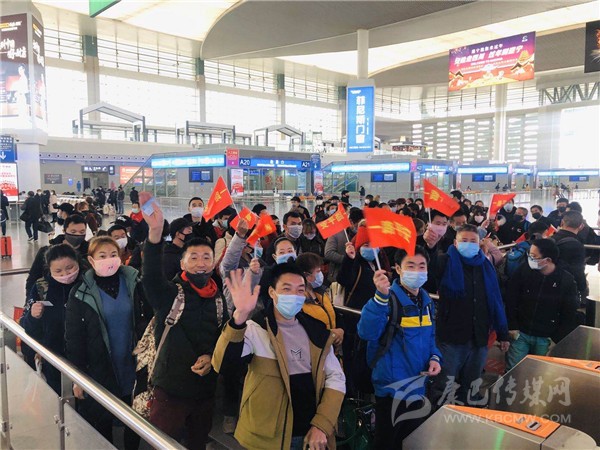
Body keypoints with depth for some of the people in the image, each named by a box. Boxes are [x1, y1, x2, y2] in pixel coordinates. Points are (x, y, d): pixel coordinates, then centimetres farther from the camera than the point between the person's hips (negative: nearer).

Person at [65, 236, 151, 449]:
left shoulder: (134, 283, -4)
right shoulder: (81, 292, -7)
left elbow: (147, 320, 1)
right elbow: (73, 338, -5)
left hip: (132, 366, 2)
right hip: (99, 370, -1)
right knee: (102, 421, 14)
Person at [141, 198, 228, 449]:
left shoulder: (218, 298, 4)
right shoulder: (169, 293, -11)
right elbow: (151, 275, -33)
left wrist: (212, 356, -8)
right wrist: (155, 231, -49)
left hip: (206, 388, 4)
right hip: (170, 388, -4)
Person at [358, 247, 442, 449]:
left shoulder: (426, 300, 5)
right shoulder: (387, 298, -17)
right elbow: (367, 333, -34)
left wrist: (434, 357, -1)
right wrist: (381, 296, -45)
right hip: (392, 388, -6)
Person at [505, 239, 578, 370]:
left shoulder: (566, 280, -8)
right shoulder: (524, 270, -7)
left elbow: (569, 315, -2)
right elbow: (510, 300, -1)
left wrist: (557, 340, -4)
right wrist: (512, 327, -4)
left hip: (546, 339, 0)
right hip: (520, 333, 0)